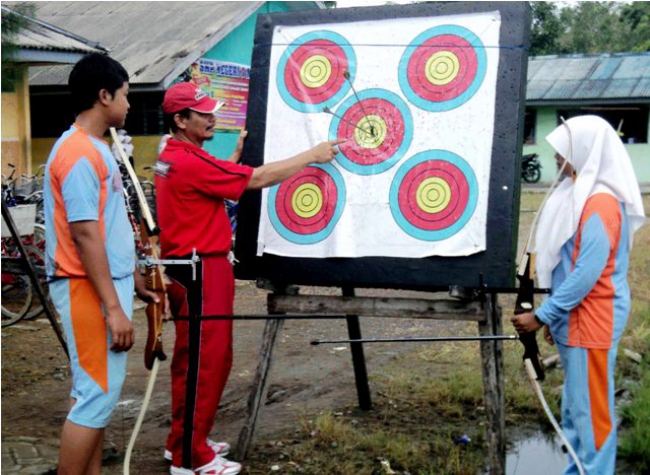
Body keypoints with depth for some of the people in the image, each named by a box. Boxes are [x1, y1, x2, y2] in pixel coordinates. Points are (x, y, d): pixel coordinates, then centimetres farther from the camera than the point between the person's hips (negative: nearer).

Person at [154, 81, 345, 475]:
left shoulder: (173, 158, 12)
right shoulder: (189, 163, -20)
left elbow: (220, 178, 23)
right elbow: (258, 179, -20)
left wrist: (237, 153, 13)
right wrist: (312, 155, -13)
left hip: (190, 269, 11)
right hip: (201, 272, -11)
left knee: (194, 358, 17)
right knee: (204, 360, -3)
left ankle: (185, 441, 28)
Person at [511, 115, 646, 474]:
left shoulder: (601, 203, -21)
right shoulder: (582, 194, 10)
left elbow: (587, 273, -24)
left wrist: (542, 316, -19)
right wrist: (554, 315, 18)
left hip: (592, 321, -10)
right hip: (576, 318, 10)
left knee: (590, 407, -1)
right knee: (575, 406, 18)